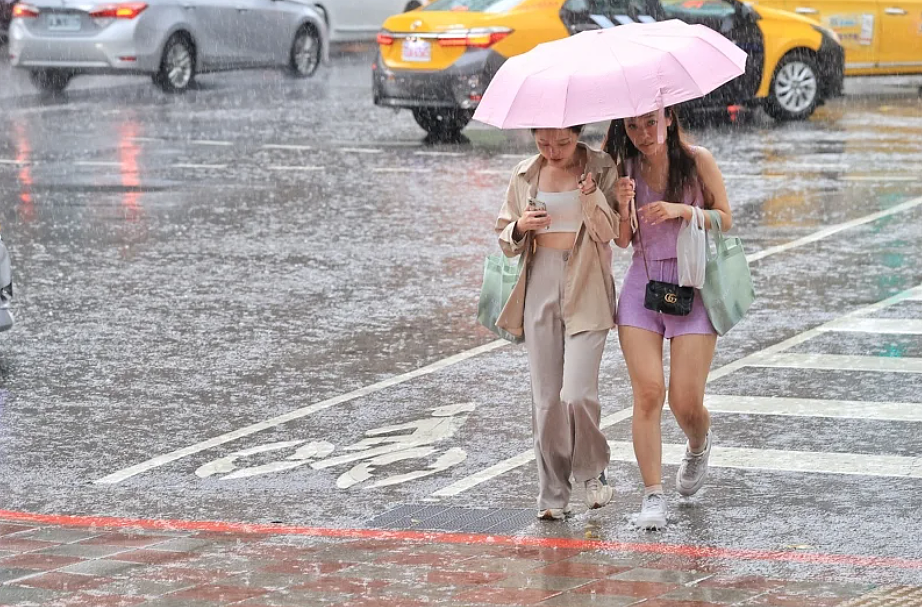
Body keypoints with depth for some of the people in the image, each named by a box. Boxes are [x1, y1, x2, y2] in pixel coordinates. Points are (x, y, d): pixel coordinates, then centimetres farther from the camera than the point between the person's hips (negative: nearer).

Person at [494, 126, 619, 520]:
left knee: (576, 394, -15)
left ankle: (592, 472, 12)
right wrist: (519, 229, -6)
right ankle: (553, 496, 13)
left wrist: (592, 196, -25)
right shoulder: (525, 175, 9)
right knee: (545, 401, 3)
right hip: (541, 286, 4)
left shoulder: (601, 169, -1)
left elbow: (608, 233, -9)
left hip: (586, 293, -4)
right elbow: (506, 242, 16)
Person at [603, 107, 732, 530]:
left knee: (686, 401, -5)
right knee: (647, 392, -10)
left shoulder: (697, 161, -2)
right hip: (642, 284, 2)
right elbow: (622, 240, 6)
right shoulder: (625, 169, 4)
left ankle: (699, 446, 32)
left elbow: (725, 219, 1)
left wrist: (681, 210, -14)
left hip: (692, 282, -2)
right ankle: (653, 496, -7)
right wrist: (623, 207, -13)